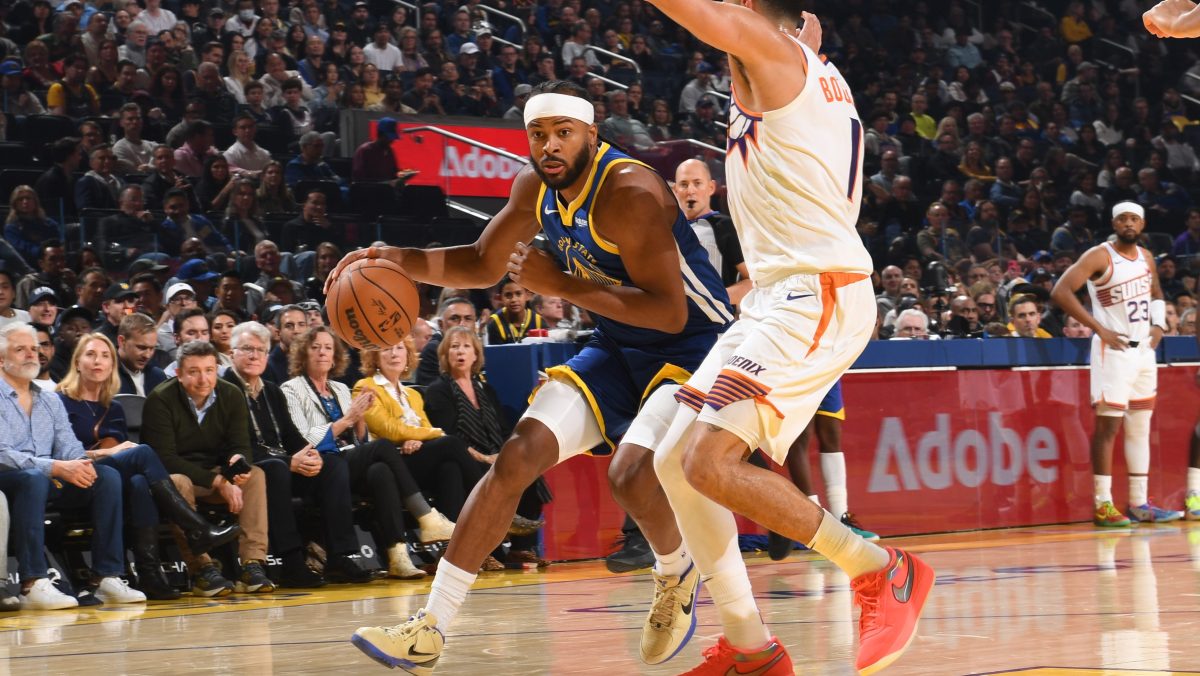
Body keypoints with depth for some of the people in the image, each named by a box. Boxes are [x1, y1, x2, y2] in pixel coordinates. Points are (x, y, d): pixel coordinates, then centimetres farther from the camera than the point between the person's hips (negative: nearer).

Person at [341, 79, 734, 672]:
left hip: (692, 347, -8)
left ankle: (676, 577, 4)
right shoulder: (536, 187, -1)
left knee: (631, 473, -30)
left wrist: (560, 284, -30)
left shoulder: (629, 192, -26)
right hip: (617, 350, 8)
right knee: (517, 456, -5)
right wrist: (400, 259, -3)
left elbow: (670, 312, -30)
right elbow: (483, 264, 15)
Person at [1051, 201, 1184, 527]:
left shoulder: (1146, 257, 10)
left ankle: (1139, 503, 15)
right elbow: (1061, 292, -20)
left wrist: (1158, 324, 7)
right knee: (1108, 426, -7)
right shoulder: (1099, 256, -11)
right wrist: (1100, 329, -20)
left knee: (1140, 427, 9)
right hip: (1114, 350, -7)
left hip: (1144, 349, 7)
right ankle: (1102, 505, -4)